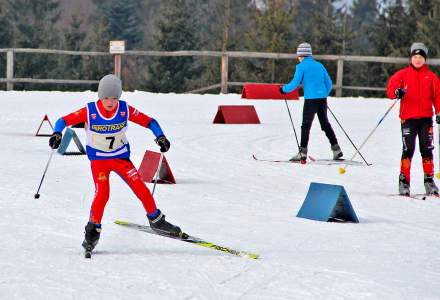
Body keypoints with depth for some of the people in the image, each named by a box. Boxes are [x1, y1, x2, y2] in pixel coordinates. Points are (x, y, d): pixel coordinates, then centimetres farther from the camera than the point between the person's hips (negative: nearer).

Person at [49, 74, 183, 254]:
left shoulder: (125, 110, -13)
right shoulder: (89, 111, -18)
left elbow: (148, 121, -4)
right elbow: (64, 120, -15)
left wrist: (160, 137, -18)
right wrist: (57, 134, -33)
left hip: (121, 157, 2)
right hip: (98, 158, -2)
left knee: (140, 187, -12)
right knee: (102, 192, -21)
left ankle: (156, 220, 7)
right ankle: (93, 231, -3)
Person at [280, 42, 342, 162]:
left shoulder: (301, 66, -3)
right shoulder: (319, 65, 14)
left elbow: (295, 83, -8)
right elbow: (329, 83, 15)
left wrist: (284, 89, 8)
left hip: (311, 99, -6)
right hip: (322, 98, 6)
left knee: (306, 125, -3)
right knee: (325, 124, 17)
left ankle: (303, 153, -8)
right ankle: (336, 150, 18)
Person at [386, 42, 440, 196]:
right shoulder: (403, 74, 6)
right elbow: (391, 87, -3)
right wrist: (396, 92, -26)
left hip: (426, 118, 2)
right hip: (408, 118, -2)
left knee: (427, 150, 2)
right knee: (408, 149, -8)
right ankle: (404, 182, -2)